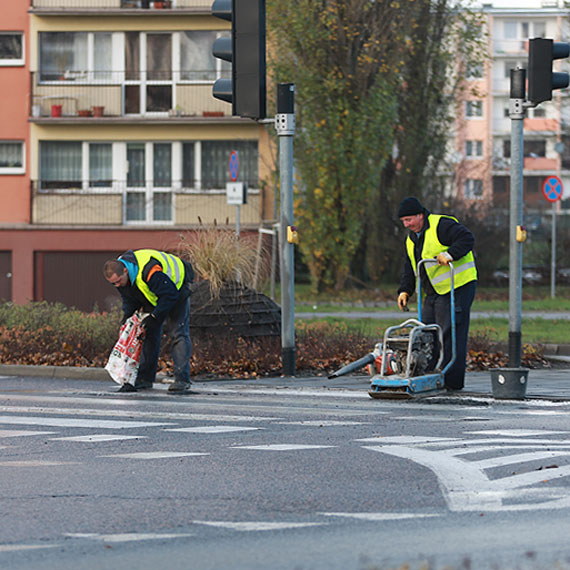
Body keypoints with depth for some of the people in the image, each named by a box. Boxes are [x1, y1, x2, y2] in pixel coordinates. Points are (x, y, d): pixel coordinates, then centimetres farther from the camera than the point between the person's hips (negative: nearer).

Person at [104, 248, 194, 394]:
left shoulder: (149, 271, -42)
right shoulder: (118, 273, -16)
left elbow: (170, 295, -33)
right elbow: (129, 299, 0)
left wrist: (154, 316, -33)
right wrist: (126, 317, -17)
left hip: (176, 287, -7)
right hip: (154, 295, 7)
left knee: (178, 333, -15)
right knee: (150, 333, 2)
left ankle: (182, 380, -18)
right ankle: (145, 379, 4)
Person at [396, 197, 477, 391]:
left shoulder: (441, 225, -11)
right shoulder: (412, 239, 16)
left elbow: (467, 239, -21)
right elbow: (409, 269, 18)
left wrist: (449, 254, -30)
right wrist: (405, 291, 5)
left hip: (457, 287, -9)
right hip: (433, 294, 9)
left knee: (450, 335, -10)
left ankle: (452, 382, -8)